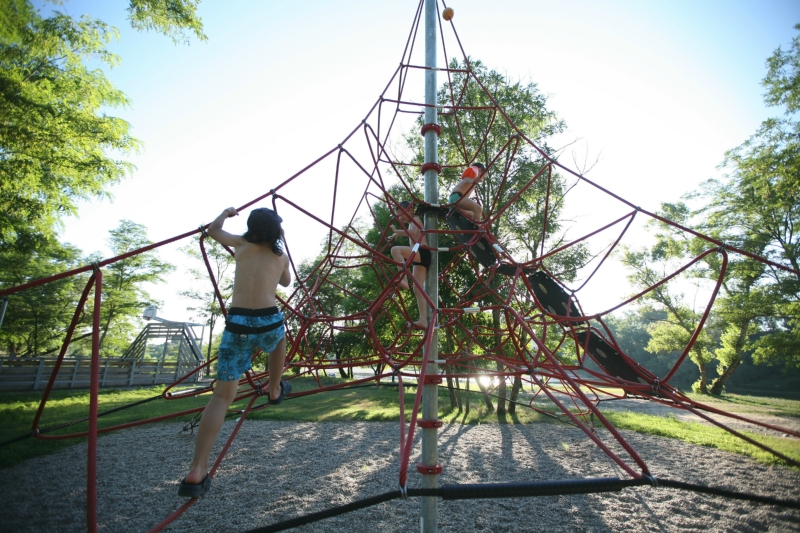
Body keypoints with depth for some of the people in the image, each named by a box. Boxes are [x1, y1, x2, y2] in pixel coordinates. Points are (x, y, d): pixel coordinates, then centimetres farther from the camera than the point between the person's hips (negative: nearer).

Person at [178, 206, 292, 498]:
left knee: (222, 394, 1)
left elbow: (213, 230, 31)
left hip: (237, 324, 0)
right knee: (279, 337, 38)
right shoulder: (281, 256, 14)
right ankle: (275, 390, 48)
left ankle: (197, 471, -5)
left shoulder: (241, 244, 13)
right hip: (268, 321, 0)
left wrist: (226, 212, 48)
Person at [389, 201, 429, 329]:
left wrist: (397, 231, -20)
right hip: (419, 256, 10)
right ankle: (423, 320, -4)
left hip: (422, 252, -10)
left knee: (395, 249, -30)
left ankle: (404, 280, -36)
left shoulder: (415, 219, 4)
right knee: (417, 290, 0)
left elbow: (414, 233, -17)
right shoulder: (412, 224, 31)